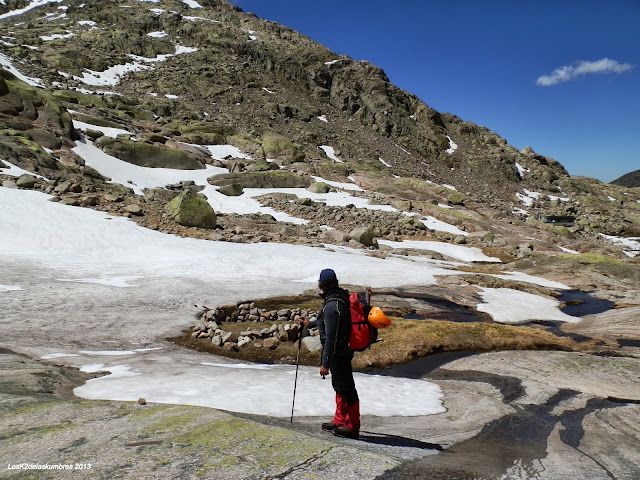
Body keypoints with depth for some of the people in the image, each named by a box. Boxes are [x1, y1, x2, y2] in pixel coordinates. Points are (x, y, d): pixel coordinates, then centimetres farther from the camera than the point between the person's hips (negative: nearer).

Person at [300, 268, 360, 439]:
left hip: (338, 354, -10)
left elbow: (330, 337, -26)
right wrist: (311, 324, 35)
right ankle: (340, 422, 35)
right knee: (339, 386, 21)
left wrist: (325, 363, -21)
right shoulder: (341, 296, 5)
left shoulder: (331, 306, -26)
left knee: (345, 388, 2)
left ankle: (353, 427, 16)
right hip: (343, 350, 10)